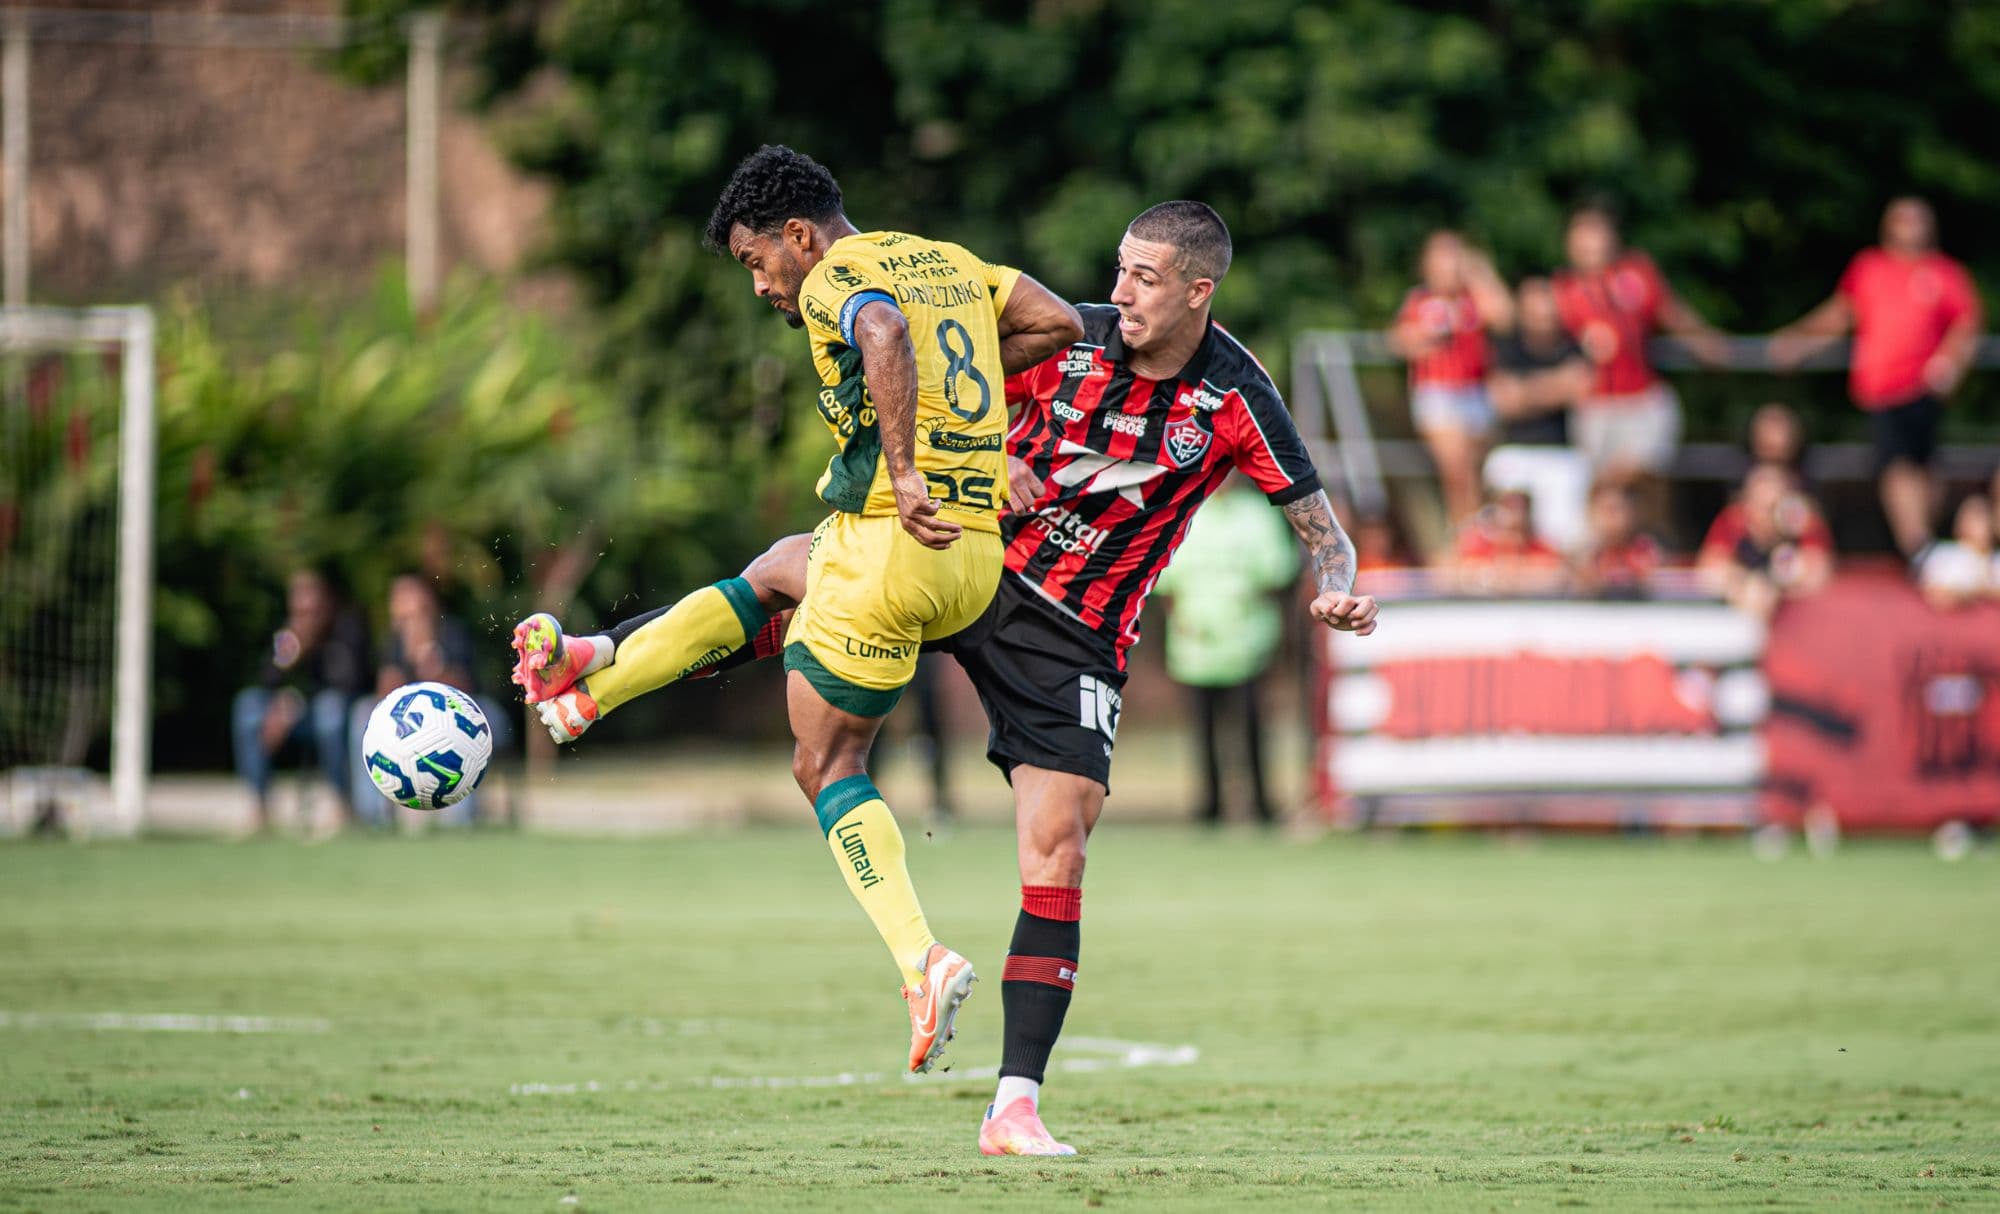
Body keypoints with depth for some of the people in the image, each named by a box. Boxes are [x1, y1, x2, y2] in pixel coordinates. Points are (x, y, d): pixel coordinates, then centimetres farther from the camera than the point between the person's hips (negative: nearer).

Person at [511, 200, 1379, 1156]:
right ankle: (598, 663, -3)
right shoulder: (1072, 341, -6)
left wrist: (1336, 594, -27)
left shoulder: (1237, 401, -11)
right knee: (791, 567, -18)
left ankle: (1016, 1106, -8)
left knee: (1056, 854, -11)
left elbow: (1320, 530, -5)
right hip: (975, 565, 2)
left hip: (1074, 638, -2)